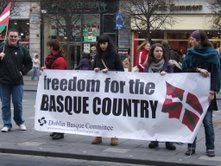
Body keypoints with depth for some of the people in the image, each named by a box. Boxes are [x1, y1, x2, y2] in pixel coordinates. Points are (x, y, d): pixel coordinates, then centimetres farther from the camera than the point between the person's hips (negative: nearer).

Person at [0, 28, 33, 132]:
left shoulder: (22, 50, 4)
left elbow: (29, 63, 12)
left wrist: (23, 72, 2)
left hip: (17, 82, 0)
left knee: (18, 103, 6)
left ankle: (20, 122, 23)